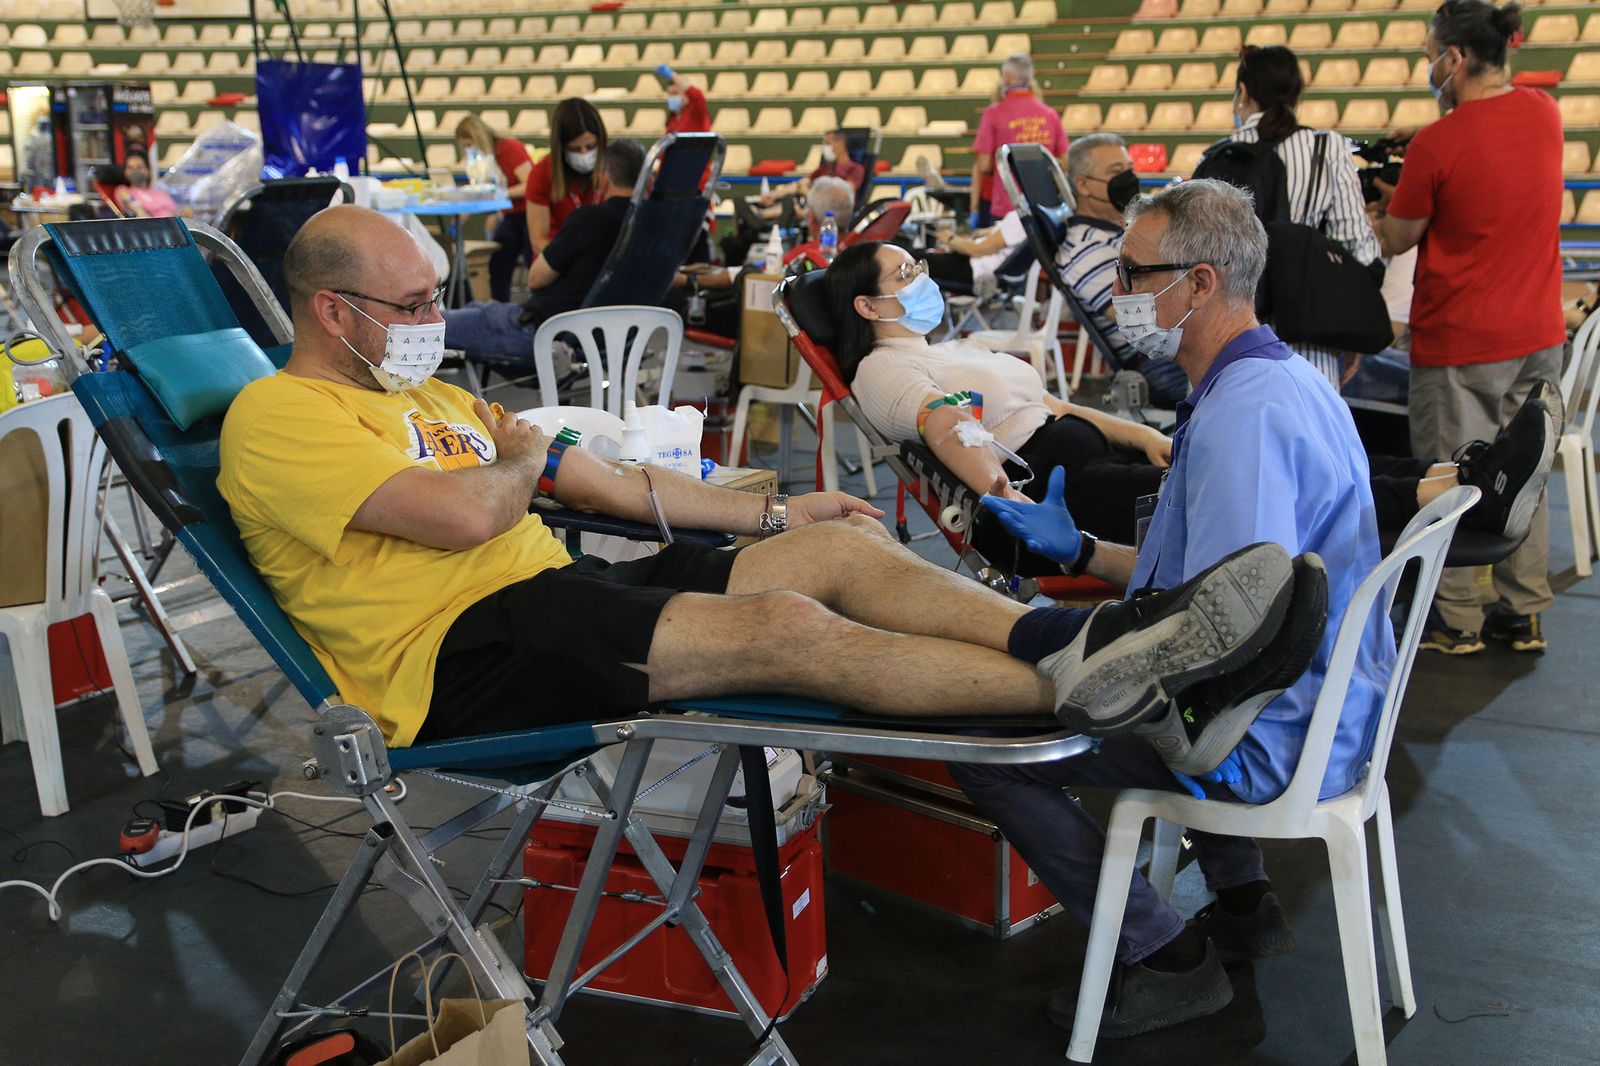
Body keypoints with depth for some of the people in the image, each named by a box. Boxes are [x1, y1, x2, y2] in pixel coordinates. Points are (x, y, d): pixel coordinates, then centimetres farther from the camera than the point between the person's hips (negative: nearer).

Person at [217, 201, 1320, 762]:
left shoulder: (433, 397, 23)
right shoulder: (278, 416, -5)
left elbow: (618, 484, 22)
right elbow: (461, 513, -21)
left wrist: (774, 512, 18)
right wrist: (526, 458, 3)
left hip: (557, 592, 9)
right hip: (460, 657, -9)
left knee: (836, 544, -7)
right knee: (784, 626, -26)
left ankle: (1091, 647, -16)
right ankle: (1089, 690, -26)